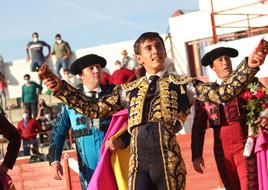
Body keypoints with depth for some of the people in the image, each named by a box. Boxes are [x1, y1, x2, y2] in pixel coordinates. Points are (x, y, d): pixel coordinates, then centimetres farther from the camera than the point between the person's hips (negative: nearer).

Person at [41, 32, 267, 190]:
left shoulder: (182, 84, 12)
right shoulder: (129, 89, 19)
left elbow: (221, 93, 2)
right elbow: (95, 108, 15)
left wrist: (248, 66, -10)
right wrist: (61, 88, 9)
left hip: (169, 160, -2)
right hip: (138, 162, 2)